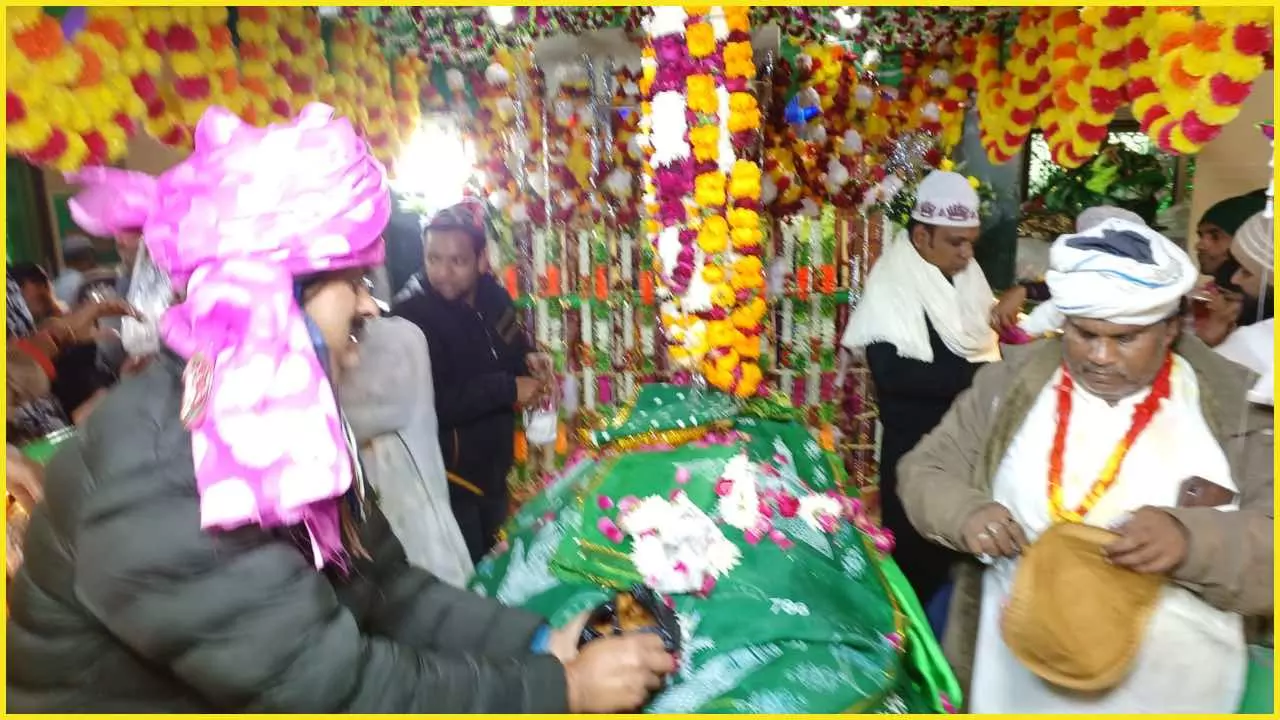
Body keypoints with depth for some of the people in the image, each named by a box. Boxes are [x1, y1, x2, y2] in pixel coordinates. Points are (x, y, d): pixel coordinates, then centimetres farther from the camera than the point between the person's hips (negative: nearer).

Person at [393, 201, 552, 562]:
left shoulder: (494, 298, -1)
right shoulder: (411, 319, -22)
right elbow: (429, 405, -31)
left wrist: (527, 359, -5)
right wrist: (508, 389, -26)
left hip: (494, 467, 7)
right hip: (448, 477, -7)